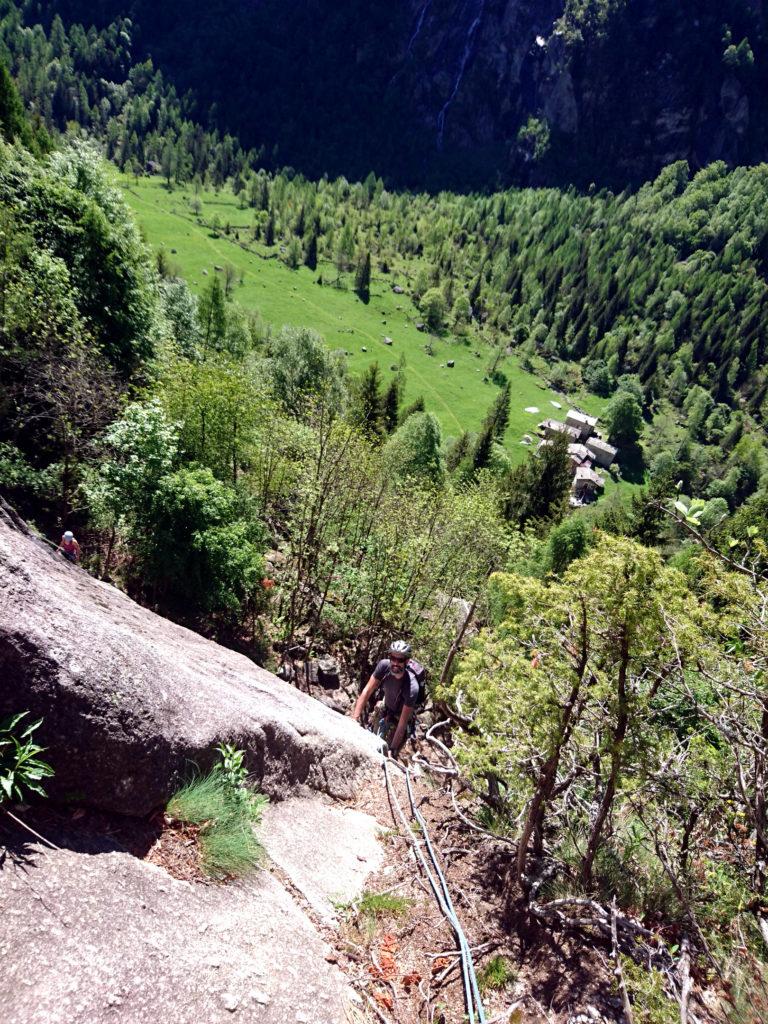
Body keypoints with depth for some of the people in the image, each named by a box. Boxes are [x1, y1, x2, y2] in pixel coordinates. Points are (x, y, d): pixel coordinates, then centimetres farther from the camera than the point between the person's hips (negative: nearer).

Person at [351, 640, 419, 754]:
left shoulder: (411, 688, -40)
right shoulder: (384, 665, -30)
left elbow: (403, 722, -35)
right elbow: (367, 691, -26)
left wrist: (393, 749, -33)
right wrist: (354, 719, -32)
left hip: (400, 714, -4)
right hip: (387, 707, 4)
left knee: (389, 749, 3)